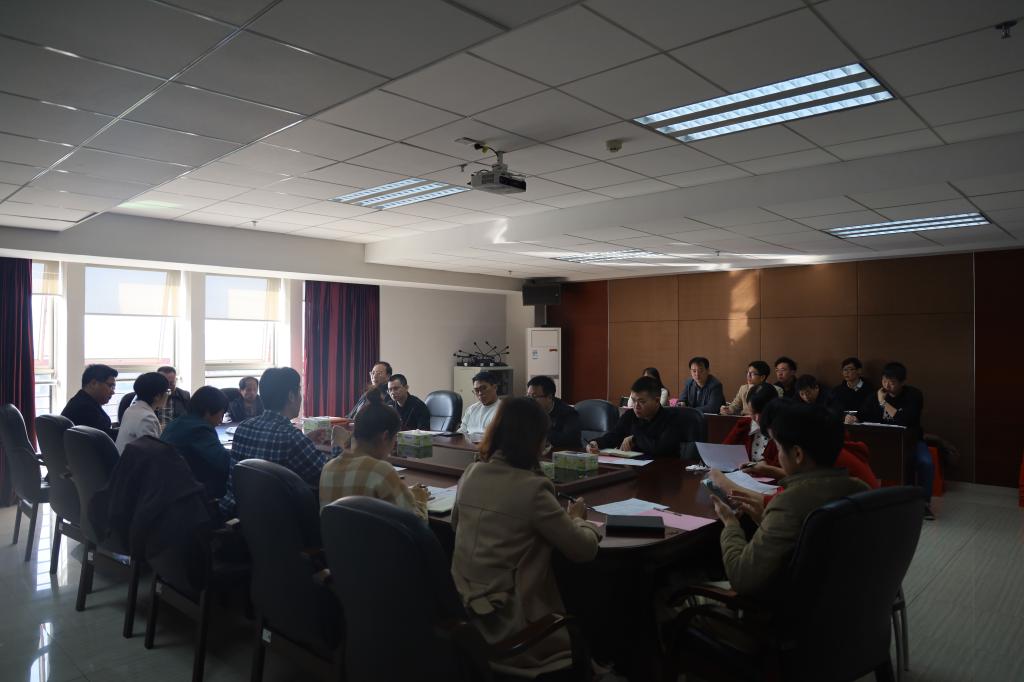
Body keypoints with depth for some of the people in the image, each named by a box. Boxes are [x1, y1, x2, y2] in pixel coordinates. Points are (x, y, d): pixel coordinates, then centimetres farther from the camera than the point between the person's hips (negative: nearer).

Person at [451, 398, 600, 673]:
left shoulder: (471, 474, -1)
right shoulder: (532, 488, -20)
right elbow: (585, 550, -13)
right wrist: (576, 518, 9)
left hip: (463, 614, 7)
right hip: (507, 630, -7)